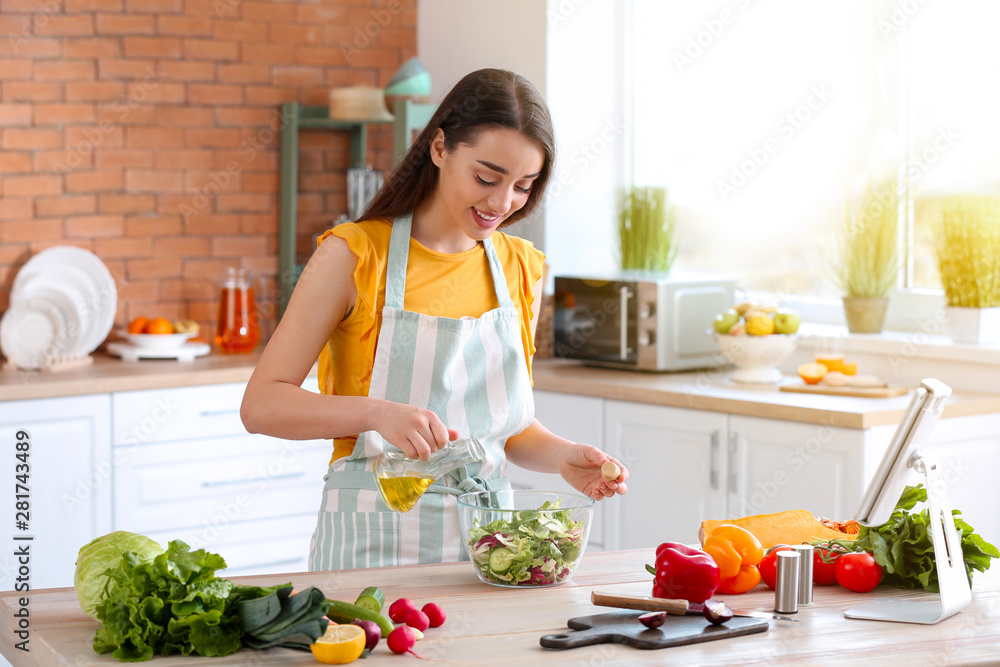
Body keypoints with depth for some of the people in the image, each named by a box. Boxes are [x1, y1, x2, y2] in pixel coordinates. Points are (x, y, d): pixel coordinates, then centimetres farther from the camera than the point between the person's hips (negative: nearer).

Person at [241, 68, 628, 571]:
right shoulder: (354, 255, -6)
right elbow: (260, 406, -10)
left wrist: (563, 457, -2)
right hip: (374, 542, -4)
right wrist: (378, 413, -25)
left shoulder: (520, 270, 9)